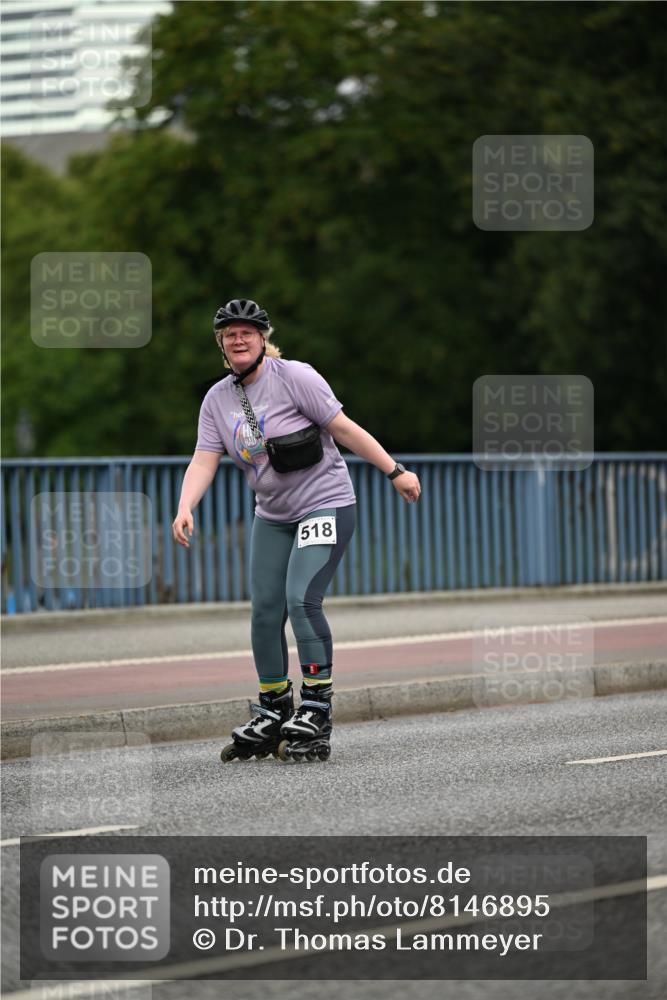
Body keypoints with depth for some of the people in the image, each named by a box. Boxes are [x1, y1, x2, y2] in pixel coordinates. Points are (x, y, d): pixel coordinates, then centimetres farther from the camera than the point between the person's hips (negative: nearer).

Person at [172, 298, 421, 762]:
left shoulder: (294, 377, -13)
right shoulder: (217, 399, 4)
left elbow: (344, 428, -11)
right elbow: (204, 461, -2)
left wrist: (395, 471, -12)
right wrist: (185, 509, -20)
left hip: (325, 505, -6)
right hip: (273, 515, 6)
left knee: (302, 599, -20)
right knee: (265, 611, 2)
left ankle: (316, 716, -16)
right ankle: (272, 718, 16)